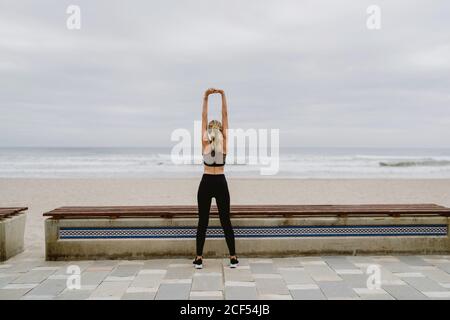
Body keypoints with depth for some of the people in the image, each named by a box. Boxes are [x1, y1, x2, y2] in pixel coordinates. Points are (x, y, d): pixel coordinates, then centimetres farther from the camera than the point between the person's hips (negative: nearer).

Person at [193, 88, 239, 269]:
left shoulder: (205, 142, -2)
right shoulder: (224, 142, -3)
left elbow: (204, 118, 1)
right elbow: (225, 116, 1)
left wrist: (206, 97, 1)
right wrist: (223, 96, 1)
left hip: (206, 183, 0)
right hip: (220, 183, 0)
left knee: (203, 221, 5)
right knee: (225, 221, 5)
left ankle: (199, 259, 6)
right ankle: (233, 258, 7)